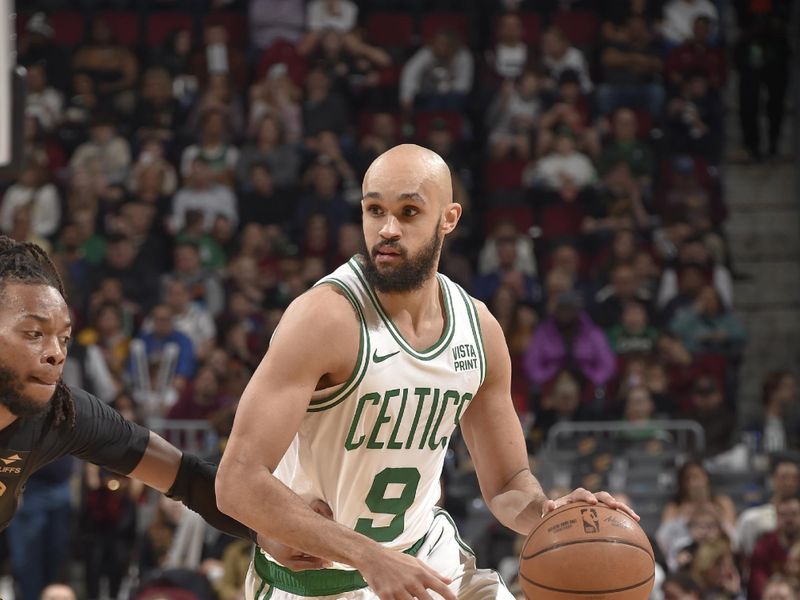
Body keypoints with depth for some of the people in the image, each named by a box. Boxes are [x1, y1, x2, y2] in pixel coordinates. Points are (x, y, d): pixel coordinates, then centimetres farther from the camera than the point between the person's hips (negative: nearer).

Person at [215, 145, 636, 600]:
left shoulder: (478, 327, -3)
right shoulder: (326, 318, -23)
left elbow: (507, 484, 8)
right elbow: (238, 482, -29)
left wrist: (545, 512, -16)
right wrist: (369, 558, -34)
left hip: (426, 556, 6)